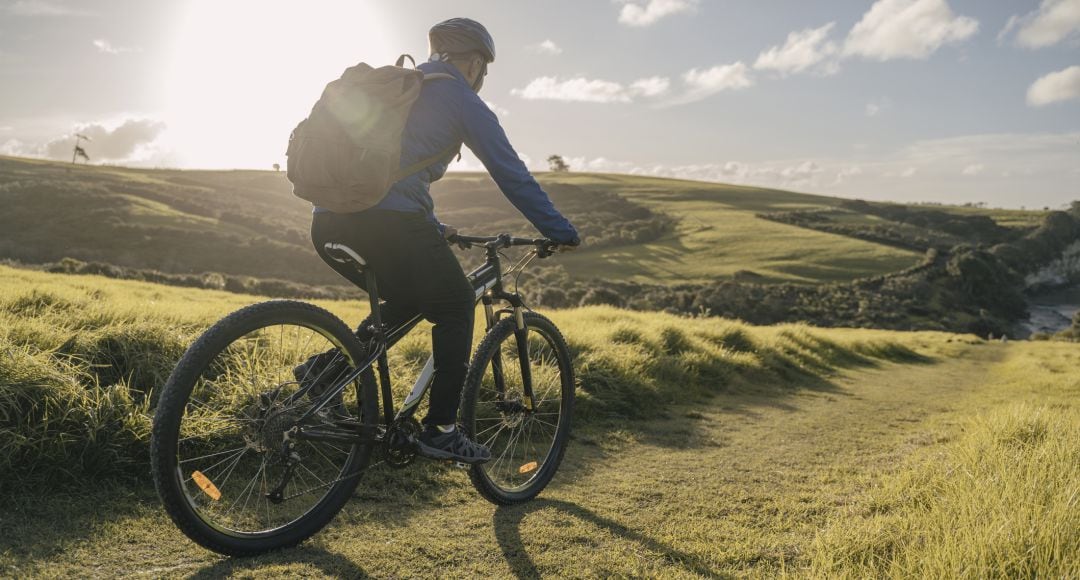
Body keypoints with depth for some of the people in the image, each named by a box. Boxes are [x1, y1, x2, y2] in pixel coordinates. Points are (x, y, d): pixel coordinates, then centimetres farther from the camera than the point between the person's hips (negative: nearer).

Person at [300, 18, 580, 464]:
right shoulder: (461, 98, 6)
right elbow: (511, 173, 5)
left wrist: (435, 230, 43)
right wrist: (561, 232, 14)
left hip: (330, 221, 8)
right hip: (390, 222, -8)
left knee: (407, 302, 27)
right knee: (456, 306, 12)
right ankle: (441, 430, 10)